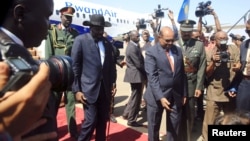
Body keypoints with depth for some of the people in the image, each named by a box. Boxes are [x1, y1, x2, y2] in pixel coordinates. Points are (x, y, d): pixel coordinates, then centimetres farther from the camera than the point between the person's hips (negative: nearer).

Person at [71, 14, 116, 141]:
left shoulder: (107, 43, 10)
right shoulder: (80, 40, -5)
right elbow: (74, 66, -7)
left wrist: (113, 83, 9)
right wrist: (76, 90, -10)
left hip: (105, 88, 5)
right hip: (89, 89, -5)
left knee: (103, 120, 12)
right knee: (91, 121, -3)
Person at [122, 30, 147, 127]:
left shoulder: (134, 45, 11)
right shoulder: (132, 48, -21)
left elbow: (140, 60, 13)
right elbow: (138, 64, -21)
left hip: (135, 74, 10)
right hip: (136, 75, -10)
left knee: (135, 96, 21)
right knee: (136, 97, 1)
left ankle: (127, 113, 33)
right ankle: (131, 120, 14)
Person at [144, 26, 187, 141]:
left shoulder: (178, 50, 7)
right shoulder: (151, 52, -9)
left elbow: (182, 73, 11)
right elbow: (152, 77, -17)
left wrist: (184, 93, 10)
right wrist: (160, 97, -24)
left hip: (176, 95, 4)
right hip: (157, 96, -4)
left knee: (174, 126, 16)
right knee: (154, 126, 13)